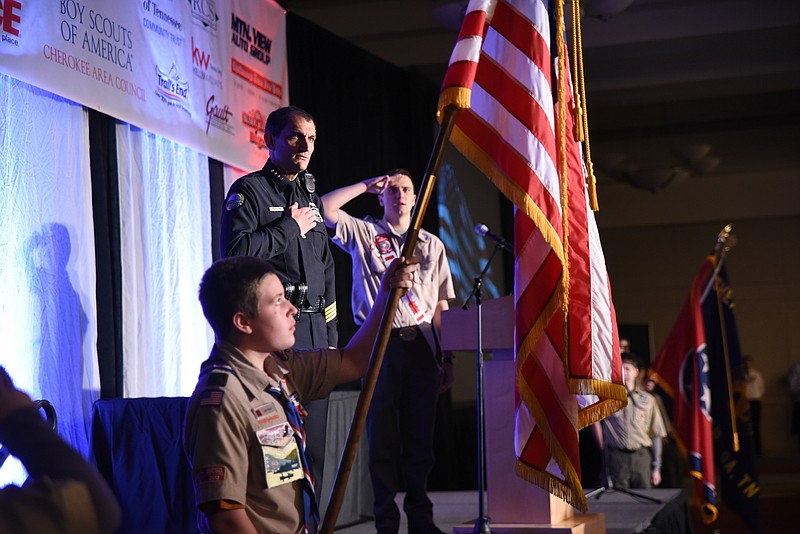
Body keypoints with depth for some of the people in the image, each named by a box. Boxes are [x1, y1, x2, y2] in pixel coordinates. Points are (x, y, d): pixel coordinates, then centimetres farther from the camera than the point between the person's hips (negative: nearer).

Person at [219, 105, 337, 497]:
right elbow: (235, 251, -19)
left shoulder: (311, 197, 21)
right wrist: (290, 226, -9)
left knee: (314, 443, 8)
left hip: (314, 332, 7)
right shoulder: (249, 191, -2)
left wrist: (331, 338, 17)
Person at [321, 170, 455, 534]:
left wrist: (447, 358, 5)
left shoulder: (432, 245, 17)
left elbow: (441, 306, 12)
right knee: (383, 436, -1)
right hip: (381, 343, -2)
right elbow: (326, 208, -6)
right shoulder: (364, 234, 10)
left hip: (421, 345, 2)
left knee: (420, 436, 5)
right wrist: (368, 186, 3)